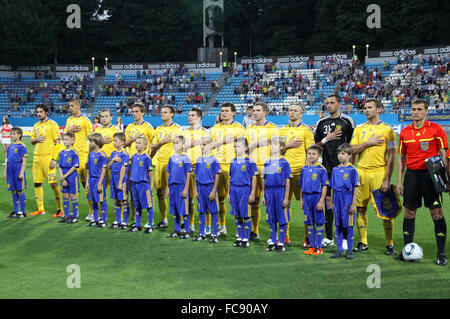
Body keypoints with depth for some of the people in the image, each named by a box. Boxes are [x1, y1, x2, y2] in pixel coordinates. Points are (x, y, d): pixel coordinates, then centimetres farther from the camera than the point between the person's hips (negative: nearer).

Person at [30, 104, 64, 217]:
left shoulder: (52, 124, -5)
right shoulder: (36, 125, 15)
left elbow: (57, 143, -8)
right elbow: (32, 141, 24)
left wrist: (54, 159, -15)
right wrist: (36, 139, -2)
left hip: (48, 157, -7)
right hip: (37, 157, 7)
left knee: (53, 183, -9)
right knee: (37, 183, 8)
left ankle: (60, 209, -2)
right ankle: (40, 209, 18)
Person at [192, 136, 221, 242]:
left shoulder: (213, 160, -5)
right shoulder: (199, 159, 9)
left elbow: (217, 176, -6)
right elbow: (196, 176, 13)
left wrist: (213, 191, -11)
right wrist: (196, 190, 8)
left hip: (210, 187, -5)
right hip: (200, 187, 5)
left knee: (213, 211, 0)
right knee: (201, 211, 11)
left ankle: (214, 235, 7)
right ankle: (202, 234, 20)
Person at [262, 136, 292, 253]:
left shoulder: (284, 163, -4)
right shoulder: (267, 163, 9)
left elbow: (287, 181, -5)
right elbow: (264, 181, 13)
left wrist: (286, 198, -9)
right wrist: (263, 196, 10)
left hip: (280, 191, -4)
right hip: (269, 192, 4)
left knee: (282, 219, 1)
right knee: (271, 219, 11)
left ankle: (281, 244, 9)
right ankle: (272, 242, 20)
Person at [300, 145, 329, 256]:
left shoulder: (321, 169, -7)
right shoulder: (304, 168, 9)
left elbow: (324, 186, -9)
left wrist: (321, 201, -14)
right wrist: (301, 199, 11)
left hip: (317, 197, -5)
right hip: (306, 197, 5)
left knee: (319, 223, 2)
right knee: (309, 223, 10)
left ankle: (319, 247, 9)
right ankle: (312, 246, 19)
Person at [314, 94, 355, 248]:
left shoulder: (347, 121, 0)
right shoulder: (321, 123, 12)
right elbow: (316, 145, 15)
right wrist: (327, 139, -3)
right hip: (327, 168, 4)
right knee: (327, 199, 4)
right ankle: (328, 236, 13)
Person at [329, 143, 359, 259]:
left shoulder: (352, 169, -5)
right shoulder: (335, 169, 10)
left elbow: (355, 188, -7)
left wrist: (353, 204, -10)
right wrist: (332, 202, 13)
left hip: (347, 199, -5)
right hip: (337, 199, 5)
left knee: (348, 226, 1)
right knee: (338, 226, 9)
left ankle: (349, 250, 10)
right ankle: (339, 250, 17)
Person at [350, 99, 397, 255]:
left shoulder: (387, 129, -1)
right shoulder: (359, 129, 12)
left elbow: (391, 156, -5)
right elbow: (352, 150, 5)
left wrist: (387, 179, -11)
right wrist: (368, 143, -9)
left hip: (379, 173, -4)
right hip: (361, 172, 4)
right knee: (360, 209, 7)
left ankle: (390, 244, 7)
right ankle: (363, 242, 18)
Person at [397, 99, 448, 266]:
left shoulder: (436, 129, -1)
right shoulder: (405, 131, 10)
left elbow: (443, 155, -1)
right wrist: (399, 181, 9)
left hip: (430, 174, -3)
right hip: (411, 175, 4)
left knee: (437, 213, -2)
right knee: (409, 213, 5)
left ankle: (441, 253, 4)